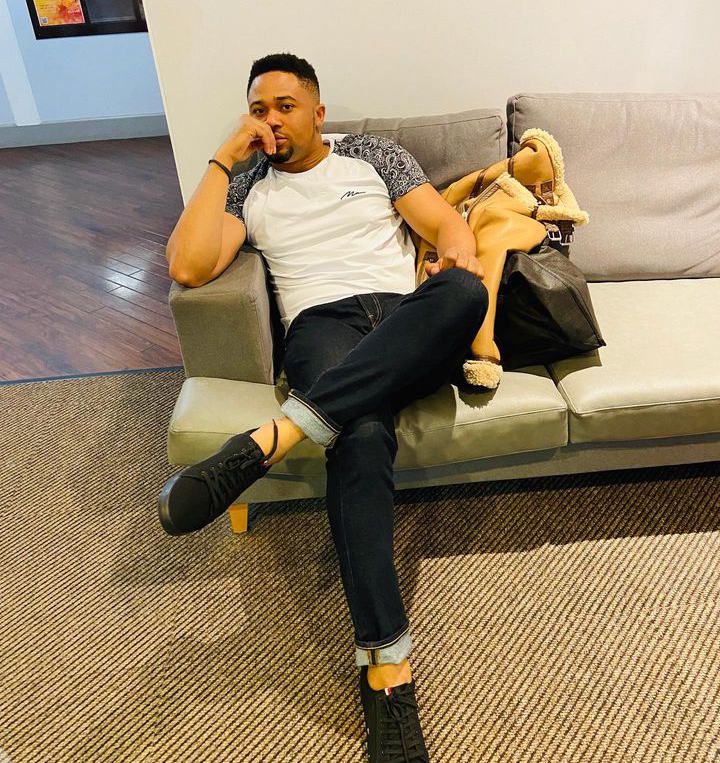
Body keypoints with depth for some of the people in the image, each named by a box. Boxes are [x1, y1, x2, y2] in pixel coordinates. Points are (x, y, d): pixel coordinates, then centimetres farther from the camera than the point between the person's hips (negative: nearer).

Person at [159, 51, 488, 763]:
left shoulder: (373, 154, 23)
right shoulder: (246, 186, 21)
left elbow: (448, 224, 11)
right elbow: (187, 266, 2)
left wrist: (459, 264, -14)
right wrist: (224, 158, 6)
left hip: (409, 323, 2)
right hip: (323, 325, -1)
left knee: (463, 292, -36)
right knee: (360, 436, -37)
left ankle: (267, 438, -44)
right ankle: (387, 666, -34)